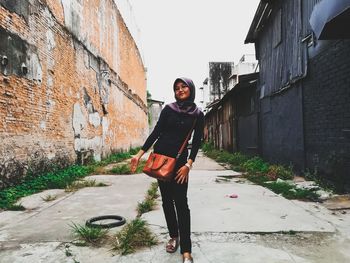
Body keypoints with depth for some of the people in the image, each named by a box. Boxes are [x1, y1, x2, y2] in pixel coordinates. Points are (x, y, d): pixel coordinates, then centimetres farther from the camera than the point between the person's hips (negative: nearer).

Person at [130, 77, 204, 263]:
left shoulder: (198, 115, 2)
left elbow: (196, 142, 0)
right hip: (160, 156, 2)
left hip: (179, 159, -2)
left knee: (181, 202, -7)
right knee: (166, 199, 9)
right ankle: (173, 236, 26)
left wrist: (188, 164, -13)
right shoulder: (168, 109, 4)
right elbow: (156, 132, 4)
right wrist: (140, 154, -3)